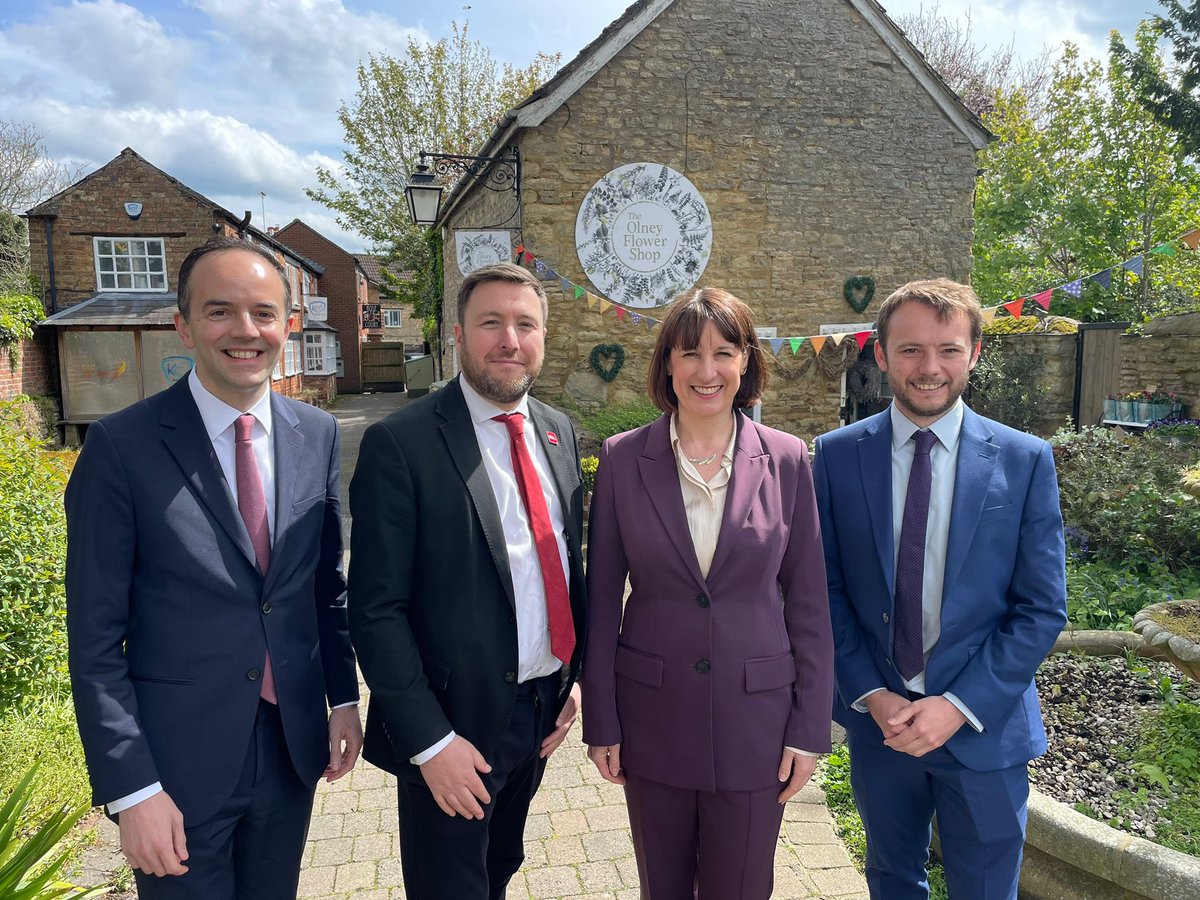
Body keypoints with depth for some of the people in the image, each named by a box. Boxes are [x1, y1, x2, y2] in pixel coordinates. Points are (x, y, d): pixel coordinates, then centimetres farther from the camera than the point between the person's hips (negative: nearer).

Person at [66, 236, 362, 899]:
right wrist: (131, 789, -12)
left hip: (293, 744, 4)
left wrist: (343, 699, 7)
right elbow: (95, 638, -11)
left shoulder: (317, 434, -1)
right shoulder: (121, 446, -13)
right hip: (179, 762, -3)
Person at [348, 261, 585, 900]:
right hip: (452, 726, -6)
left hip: (544, 708, 6)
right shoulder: (399, 443, -16)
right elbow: (376, 609, -17)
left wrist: (579, 677, 6)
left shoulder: (559, 432, 4)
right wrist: (429, 740, -18)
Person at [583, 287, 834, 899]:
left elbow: (808, 602, -1)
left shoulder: (785, 460, -5)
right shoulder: (623, 458, -6)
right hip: (652, 718, 0)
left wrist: (810, 728, -1)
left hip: (755, 718, 0)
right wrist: (600, 723, 0)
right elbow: (601, 600, -2)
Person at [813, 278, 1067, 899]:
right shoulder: (837, 455, -5)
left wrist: (960, 705, -14)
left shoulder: (1026, 460, -7)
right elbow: (826, 588, -3)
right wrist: (871, 695, -11)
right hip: (876, 715, 1)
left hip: (984, 725, -1)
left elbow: (1042, 609, -7)